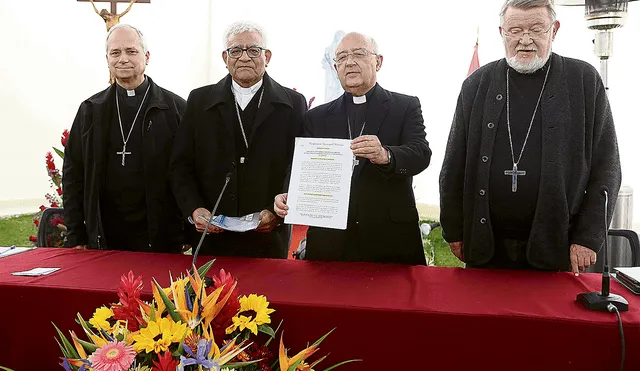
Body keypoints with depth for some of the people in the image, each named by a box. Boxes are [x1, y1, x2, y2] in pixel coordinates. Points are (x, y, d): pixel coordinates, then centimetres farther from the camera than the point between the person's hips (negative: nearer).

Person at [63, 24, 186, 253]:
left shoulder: (175, 108, -3)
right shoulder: (90, 111, 7)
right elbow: (73, 173, 9)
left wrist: (189, 233, -7)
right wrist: (76, 237, 4)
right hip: (104, 239, 3)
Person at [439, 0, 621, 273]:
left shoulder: (585, 81, 1)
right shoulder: (477, 84, 4)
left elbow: (606, 167, 1)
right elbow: (454, 166, 5)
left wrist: (588, 238, -5)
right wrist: (453, 230, 3)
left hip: (556, 248, -1)